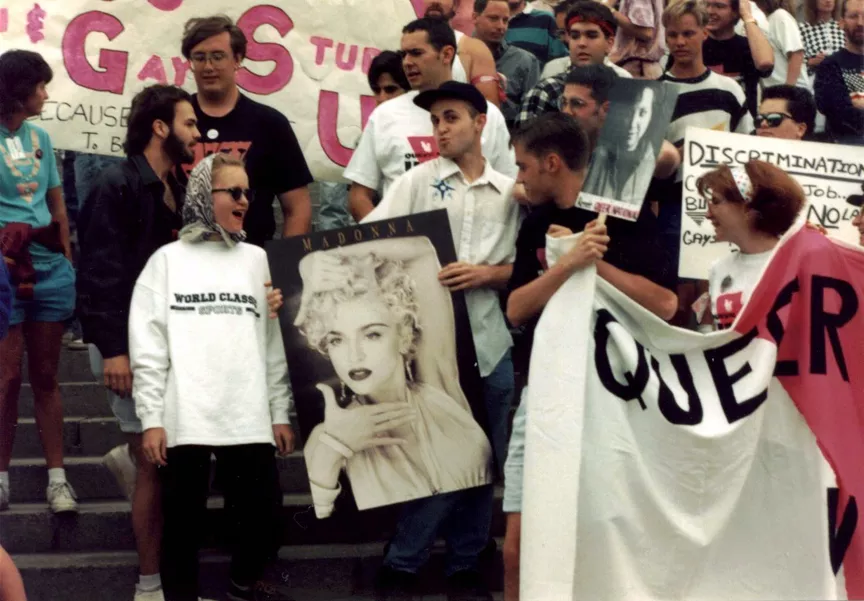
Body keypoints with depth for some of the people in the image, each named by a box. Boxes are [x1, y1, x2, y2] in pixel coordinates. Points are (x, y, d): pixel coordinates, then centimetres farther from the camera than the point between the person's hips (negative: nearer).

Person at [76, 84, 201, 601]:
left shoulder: (175, 190, 13)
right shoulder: (116, 186, -11)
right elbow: (99, 272, -17)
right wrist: (112, 348, -22)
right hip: (129, 343, -8)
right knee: (158, 459, -5)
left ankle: (131, 456, 36)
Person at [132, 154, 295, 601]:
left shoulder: (257, 260, 12)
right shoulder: (168, 260, 3)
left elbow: (275, 343, 11)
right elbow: (147, 346, -1)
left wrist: (281, 413, 7)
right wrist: (151, 419, -6)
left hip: (250, 418, 3)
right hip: (185, 418, -2)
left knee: (263, 509, 4)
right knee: (183, 516, 3)